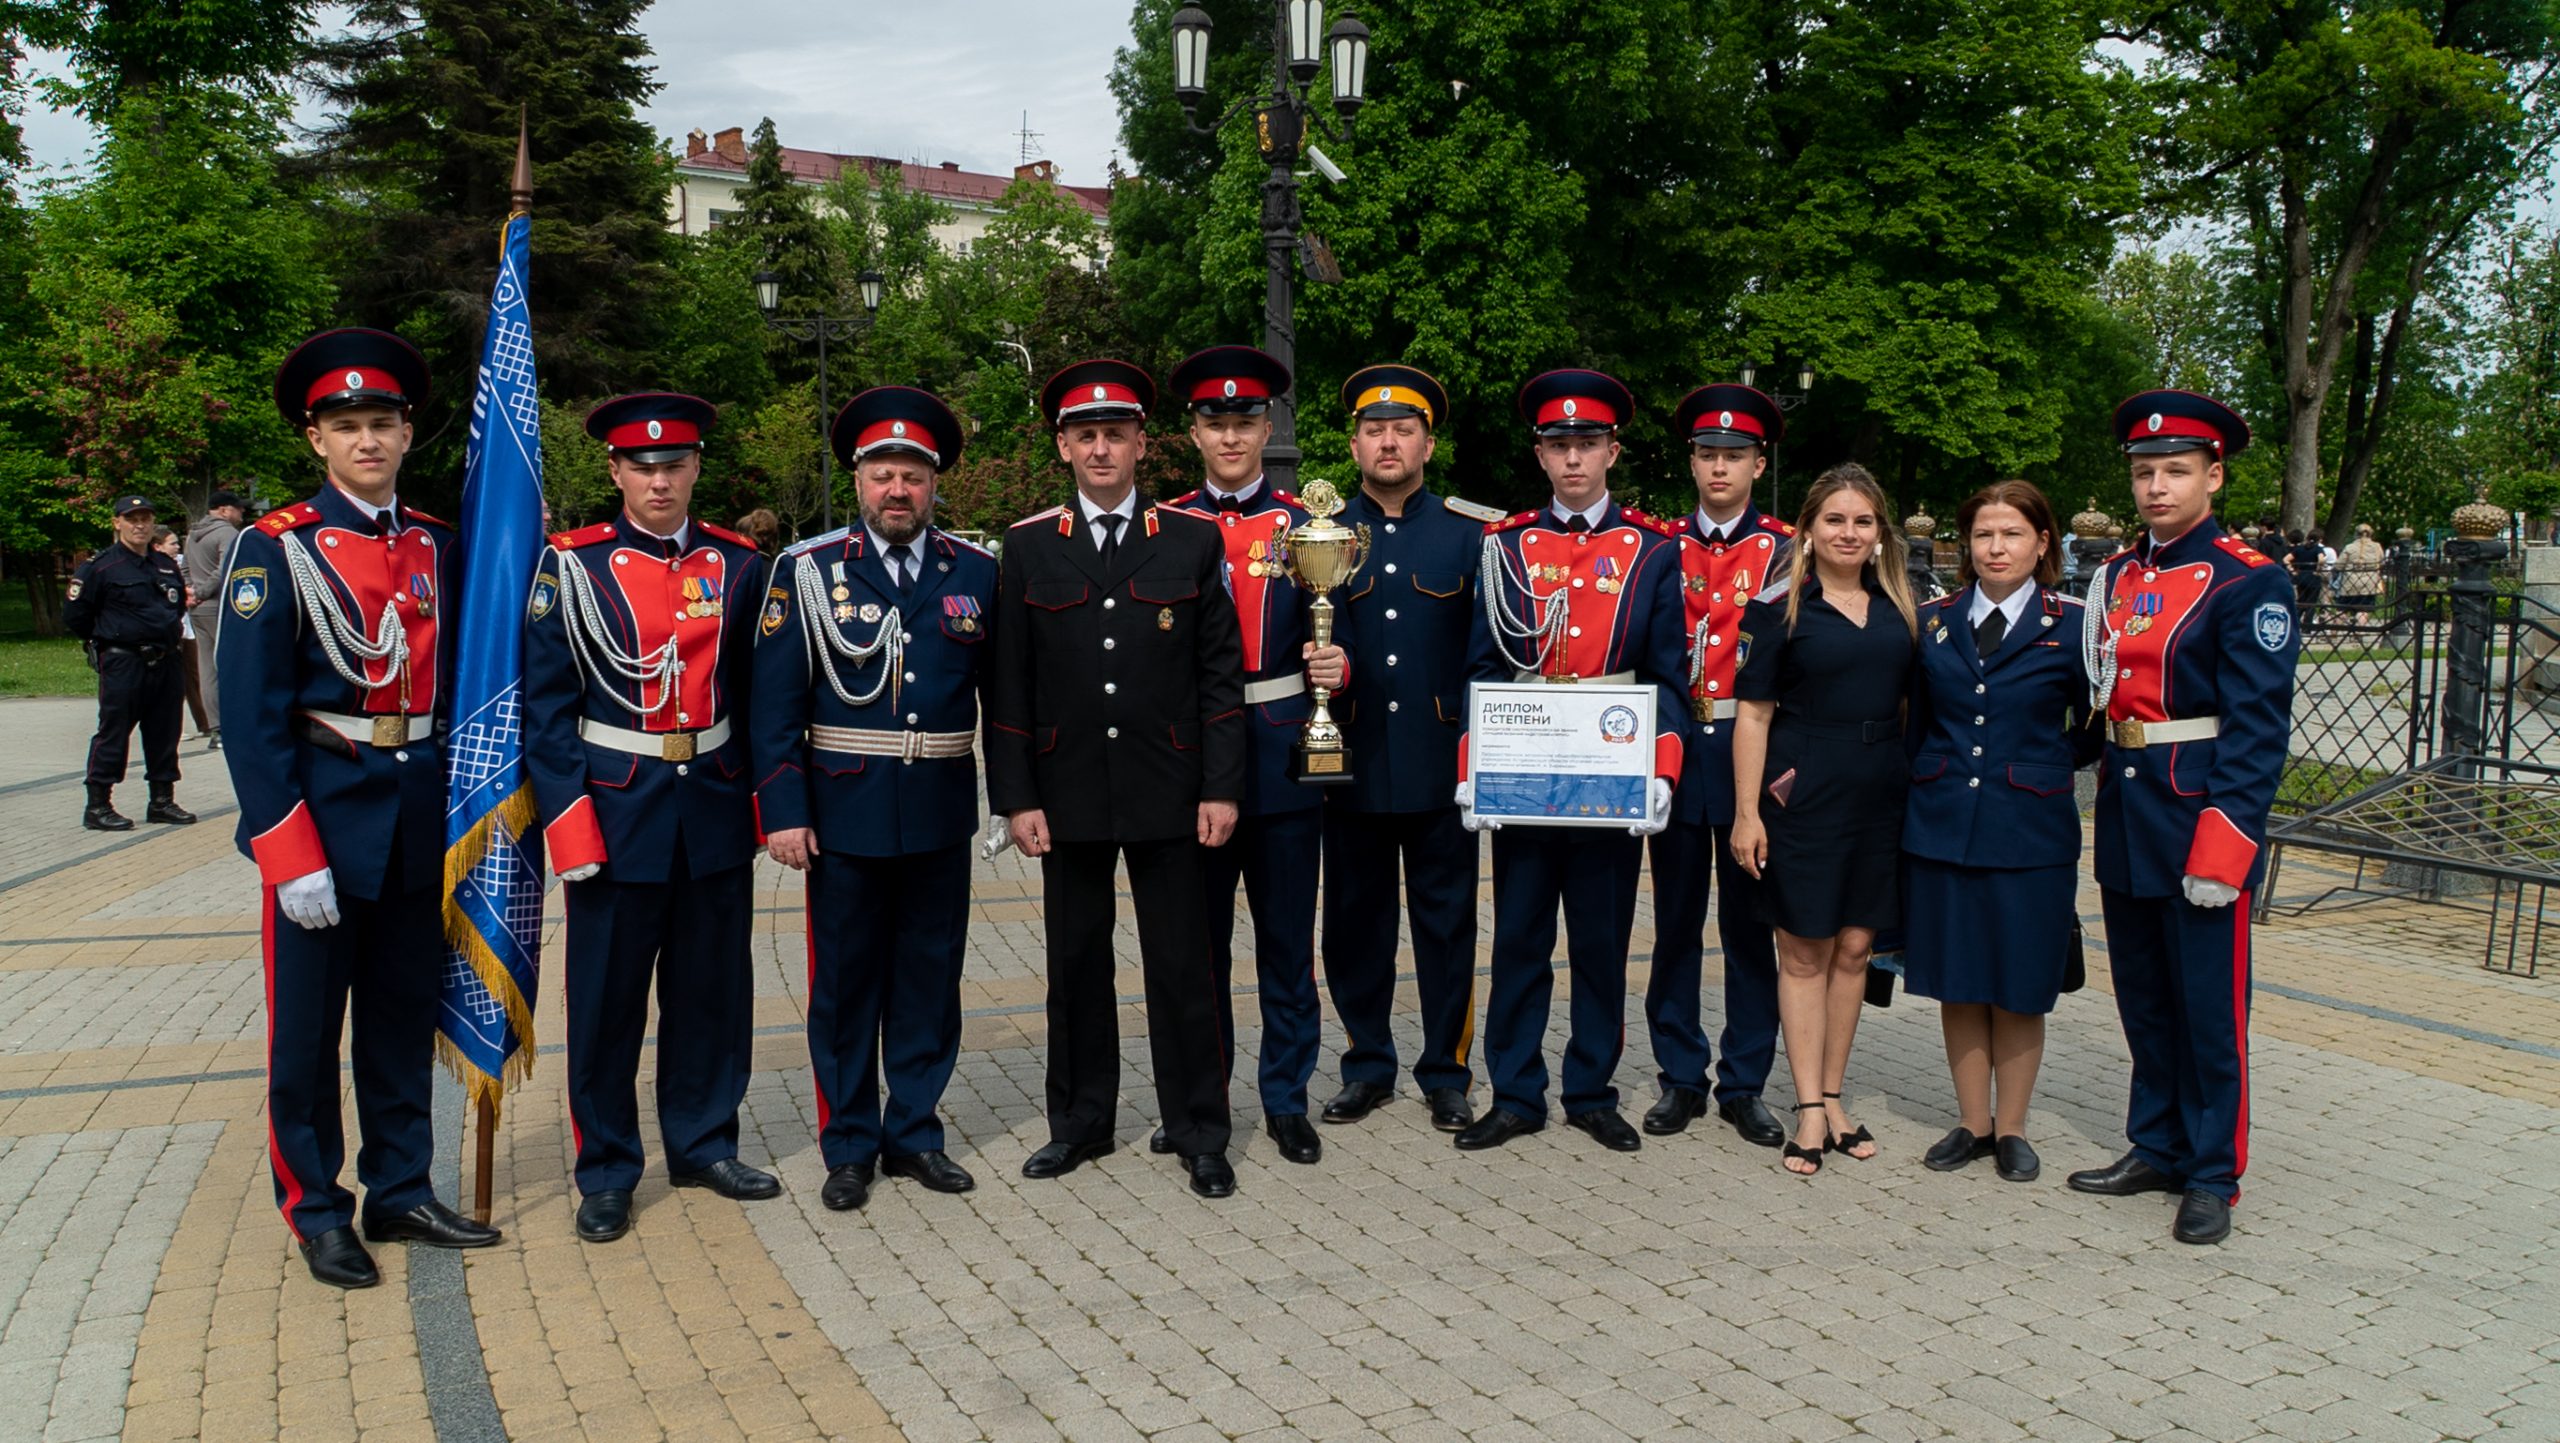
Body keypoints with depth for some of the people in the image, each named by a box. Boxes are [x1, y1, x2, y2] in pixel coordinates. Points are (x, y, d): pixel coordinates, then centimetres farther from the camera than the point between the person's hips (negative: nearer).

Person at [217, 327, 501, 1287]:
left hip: (420, 818, 5)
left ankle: (400, 1191, 28)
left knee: (406, 1016, 14)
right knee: (307, 1025, 6)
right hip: (321, 815, -4)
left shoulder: (437, 546, 7)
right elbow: (251, 712, -13)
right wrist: (293, 857, -17)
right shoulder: (276, 548, -8)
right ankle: (316, 1212, 21)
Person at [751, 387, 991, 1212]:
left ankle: (914, 1132, 25)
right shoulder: (808, 571, -1)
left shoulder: (976, 572, 5)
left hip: (942, 814, 2)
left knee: (930, 978, 10)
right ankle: (850, 1146, 21)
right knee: (845, 982, 7)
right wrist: (783, 810, -9)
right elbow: (775, 702, -3)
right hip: (846, 812, -2)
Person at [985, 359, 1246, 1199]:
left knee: (1183, 966, 4)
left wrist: (1221, 788, -5)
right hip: (1067, 795, 1)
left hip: (1167, 795, -1)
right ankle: (1080, 1122, 26)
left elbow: (1220, 674, 1)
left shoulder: (1193, 540, 1)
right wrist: (1015, 797, -3)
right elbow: (1009, 680, 3)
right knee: (1076, 964, 11)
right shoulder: (1027, 546, 3)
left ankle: (1199, 1132, 17)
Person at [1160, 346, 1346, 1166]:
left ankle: (1287, 1100, 19)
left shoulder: (1304, 525, 4)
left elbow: (1329, 640, 5)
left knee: (1287, 939, 6)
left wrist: (1335, 667, -18)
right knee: (1197, 938, 9)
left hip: (1283, 752, -1)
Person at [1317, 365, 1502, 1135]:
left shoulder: (1471, 532, 4)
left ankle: (1447, 1072, 20)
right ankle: (1368, 1065, 24)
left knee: (1447, 921, 6)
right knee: (1355, 921, 9)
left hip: (1441, 764, -1)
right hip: (1353, 762, 1)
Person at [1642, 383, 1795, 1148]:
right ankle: (1680, 1078, 19)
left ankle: (1745, 1085, 16)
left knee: (1750, 923, 5)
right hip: (1675, 749, 2)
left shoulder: (1786, 550, 1)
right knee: (1676, 919, 8)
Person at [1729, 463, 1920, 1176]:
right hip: (1802, 796, -4)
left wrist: (1917, 792, 10)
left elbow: (1907, 705, 16)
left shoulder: (1897, 606, 9)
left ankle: (1833, 1096, 21)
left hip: (1879, 797, 5)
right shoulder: (1778, 607, -5)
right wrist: (1747, 812, -10)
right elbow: (1753, 714, -6)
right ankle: (1811, 1110, 8)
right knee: (1805, 951, 2)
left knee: (1854, 948, 10)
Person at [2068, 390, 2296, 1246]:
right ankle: (2156, 1148, 29)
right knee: (2143, 998, 15)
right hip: (2124, 813, 6)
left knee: (2209, 1007, 2)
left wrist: (2223, 840, -20)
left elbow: (2258, 724, -14)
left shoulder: (2248, 581, -9)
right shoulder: (2115, 575, 10)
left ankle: (2212, 1177, 14)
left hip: (2202, 819, -6)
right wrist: (2113, 802, 9)